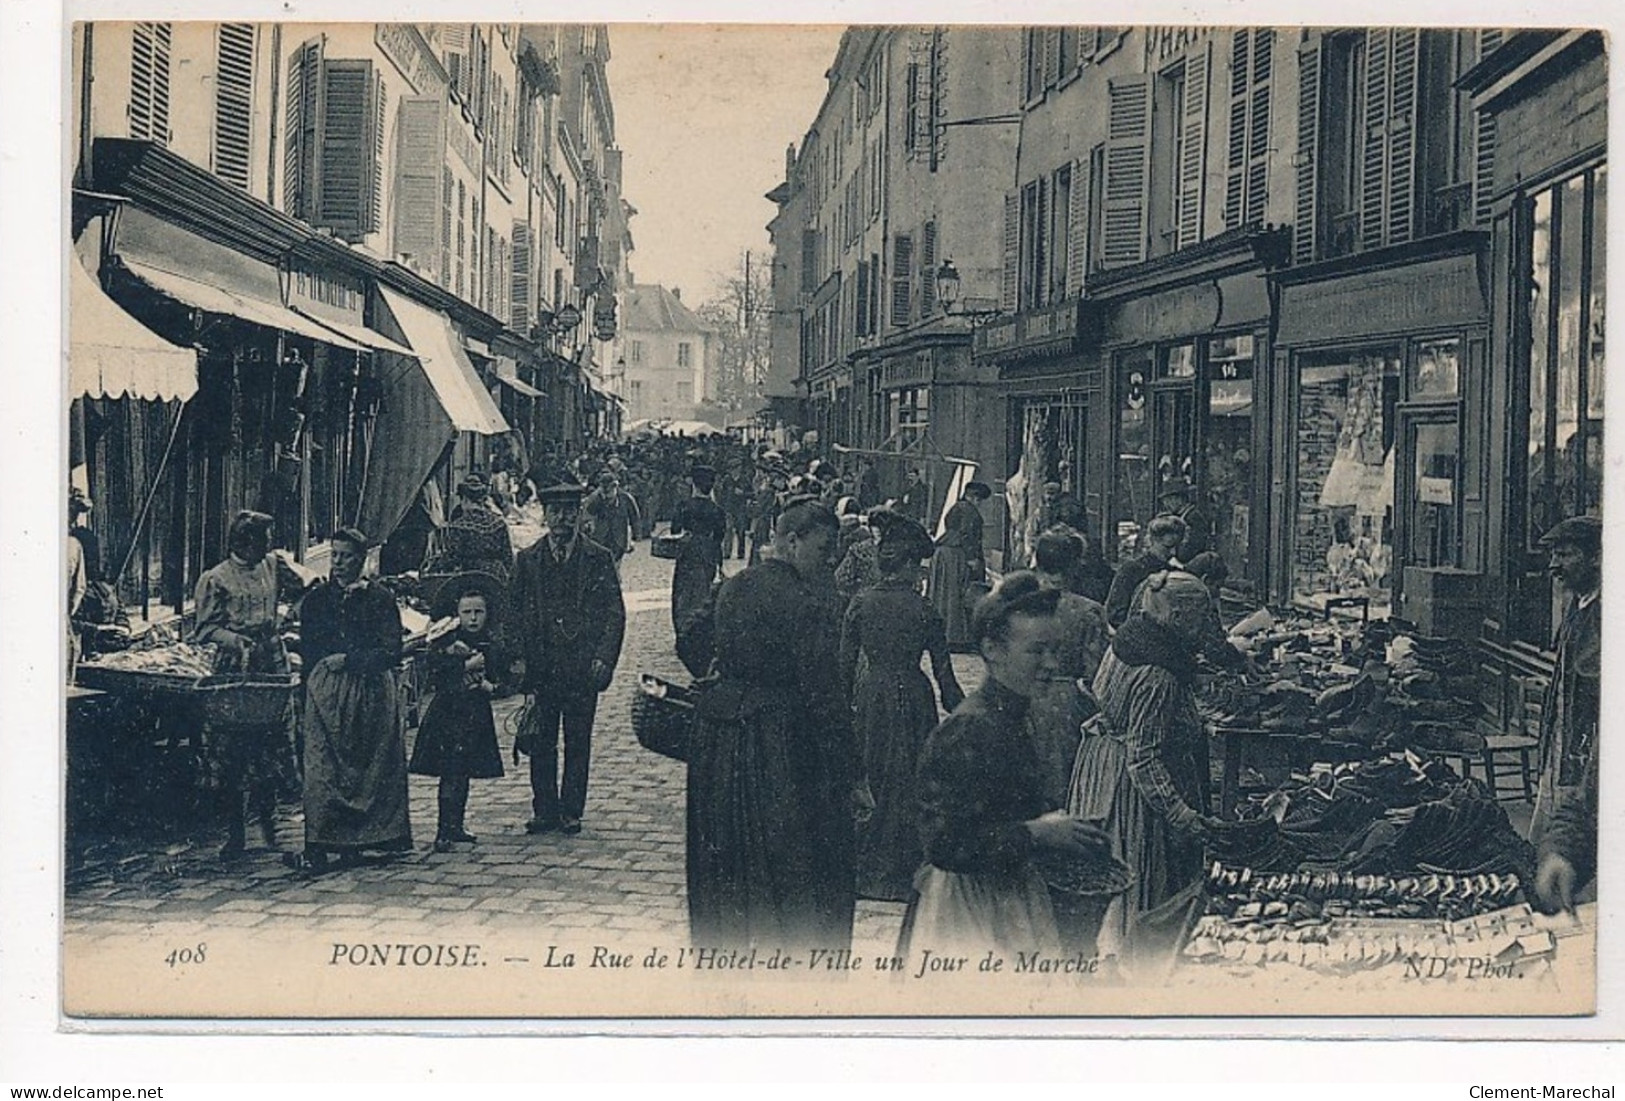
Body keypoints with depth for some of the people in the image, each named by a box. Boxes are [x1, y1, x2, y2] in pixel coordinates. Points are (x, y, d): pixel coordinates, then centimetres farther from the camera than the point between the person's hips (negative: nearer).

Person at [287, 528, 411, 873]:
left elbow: (391, 651, -4)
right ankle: (317, 848, -9)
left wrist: (348, 660, -10)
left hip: (370, 692, -1)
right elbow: (306, 649, 13)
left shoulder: (380, 598, 3)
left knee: (369, 766, 0)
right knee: (322, 768, -7)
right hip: (325, 692, 1)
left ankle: (353, 841, 7)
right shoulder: (316, 598, 12)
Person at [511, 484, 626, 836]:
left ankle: (571, 811, 11)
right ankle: (545, 810, 13)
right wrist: (521, 660, -2)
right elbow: (516, 613, 9)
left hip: (582, 667, -1)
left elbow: (615, 614, 2)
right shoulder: (528, 559, 8)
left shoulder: (599, 559, 4)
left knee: (578, 743, 3)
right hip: (541, 667, 1)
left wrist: (603, 658, -8)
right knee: (541, 742, 4)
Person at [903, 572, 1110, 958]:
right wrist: (1036, 833, -24)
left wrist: (1055, 821, 1)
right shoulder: (965, 731, -21)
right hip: (968, 902, -9)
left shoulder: (1010, 718, 8)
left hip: (1010, 893, 9)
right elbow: (944, 843, -25)